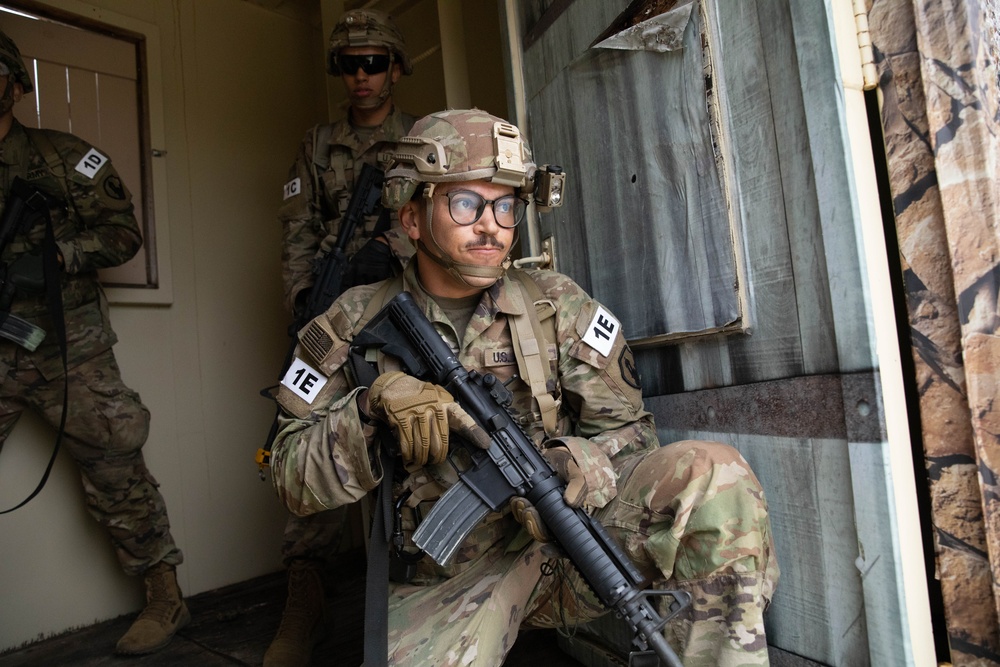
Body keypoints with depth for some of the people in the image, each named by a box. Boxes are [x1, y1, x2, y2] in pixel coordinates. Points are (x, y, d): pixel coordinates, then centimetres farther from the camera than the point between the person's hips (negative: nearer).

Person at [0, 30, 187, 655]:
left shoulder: (63, 156, 3)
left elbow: (123, 230, 0)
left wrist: (54, 254, -15)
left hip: (68, 351, -3)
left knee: (115, 471, 0)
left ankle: (166, 597, 14)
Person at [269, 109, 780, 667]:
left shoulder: (559, 307, 0)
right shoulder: (355, 326, -1)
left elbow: (629, 432, 0)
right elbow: (293, 479, -3)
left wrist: (576, 466, -24)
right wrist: (372, 410, -23)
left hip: (570, 544, 1)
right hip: (447, 579, 0)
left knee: (713, 473, -21)